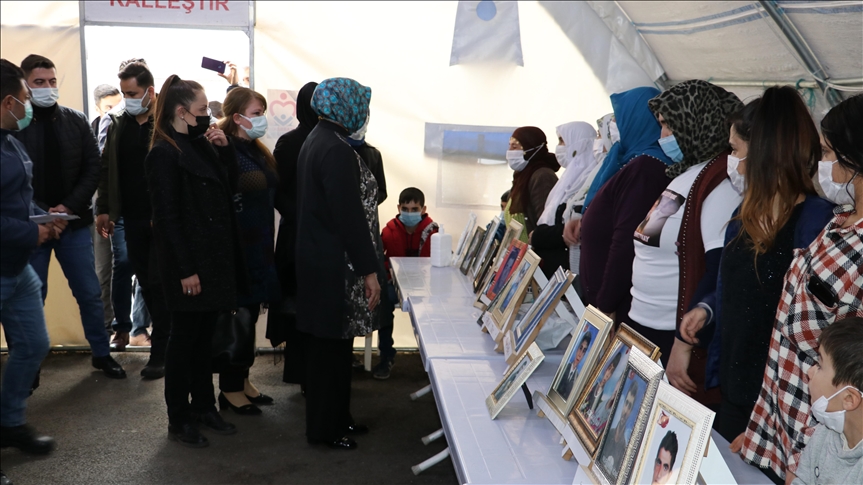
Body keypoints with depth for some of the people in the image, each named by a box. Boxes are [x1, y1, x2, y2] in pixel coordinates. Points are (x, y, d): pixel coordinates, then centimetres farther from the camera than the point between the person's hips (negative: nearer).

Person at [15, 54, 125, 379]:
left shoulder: (76, 121, 4)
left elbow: (93, 168, 1)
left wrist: (69, 206, -10)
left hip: (74, 222, 2)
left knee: (89, 293, 9)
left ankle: (102, 354, 24)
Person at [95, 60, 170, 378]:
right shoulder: (118, 123, 9)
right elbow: (107, 169, 13)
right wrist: (103, 209, 10)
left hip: (163, 218, -6)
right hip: (132, 218, 6)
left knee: (158, 283, -2)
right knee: (145, 281, 12)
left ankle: (160, 354, 5)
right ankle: (166, 338, 26)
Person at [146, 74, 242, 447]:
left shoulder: (202, 145, 10)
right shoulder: (164, 153, -13)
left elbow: (228, 190, 11)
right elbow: (167, 216, -16)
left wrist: (225, 149, -1)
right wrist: (186, 270, -18)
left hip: (214, 259, 7)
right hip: (188, 264, -7)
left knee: (204, 336, 15)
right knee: (184, 338, 4)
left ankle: (204, 406, 28)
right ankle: (178, 420, 17)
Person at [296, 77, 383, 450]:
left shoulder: (316, 141, 12)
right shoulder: (337, 150, -20)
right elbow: (349, 216, -22)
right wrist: (369, 270, -17)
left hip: (318, 260, 10)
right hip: (335, 267, -10)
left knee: (331, 345, 17)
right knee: (332, 347, 1)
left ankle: (336, 417, 30)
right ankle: (325, 429, 14)